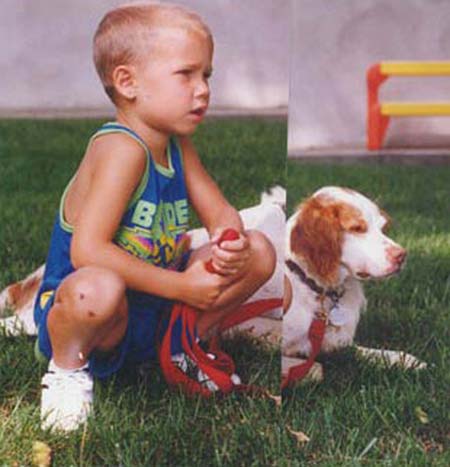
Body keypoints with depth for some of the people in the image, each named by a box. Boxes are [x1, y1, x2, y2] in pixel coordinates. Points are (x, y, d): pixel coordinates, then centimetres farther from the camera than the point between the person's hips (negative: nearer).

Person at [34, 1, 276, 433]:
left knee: (259, 251, 0)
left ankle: (184, 345, 18)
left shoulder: (176, 147, 3)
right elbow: (87, 251, -34)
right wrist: (182, 286, -30)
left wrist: (232, 246, -18)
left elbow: (220, 212, 8)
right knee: (98, 287, -44)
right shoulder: (121, 149, -25)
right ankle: (68, 367, -8)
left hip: (156, 308, 8)